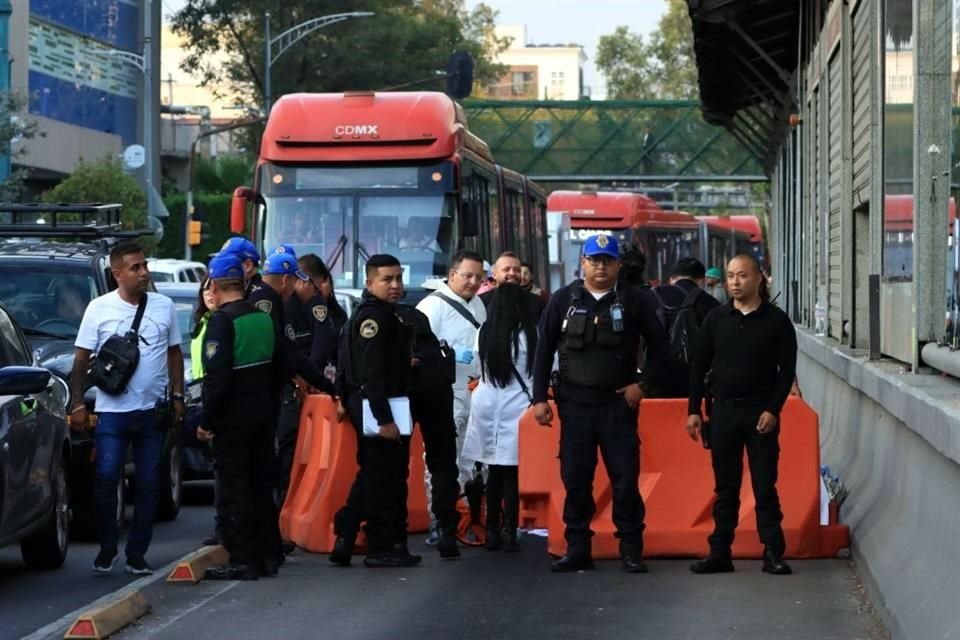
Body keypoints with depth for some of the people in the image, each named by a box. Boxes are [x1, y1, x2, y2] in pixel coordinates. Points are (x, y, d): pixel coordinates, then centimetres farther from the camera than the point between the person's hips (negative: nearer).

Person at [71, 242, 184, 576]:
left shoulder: (164, 307, 6)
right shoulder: (99, 308, -1)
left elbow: (174, 354, 14)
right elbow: (82, 359, 1)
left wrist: (178, 397, 7)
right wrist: (78, 404, -5)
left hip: (152, 410, 2)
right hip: (112, 410, -2)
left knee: (148, 483, 3)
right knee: (106, 478, -9)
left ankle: (137, 553, 12)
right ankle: (107, 549, 6)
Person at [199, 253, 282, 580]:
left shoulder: (222, 322, -17)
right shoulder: (263, 318, 9)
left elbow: (217, 377, -22)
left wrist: (206, 421, -15)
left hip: (232, 419, -8)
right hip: (263, 415, 8)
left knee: (235, 490, -3)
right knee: (261, 486, 14)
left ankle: (242, 560, -3)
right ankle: (268, 555, 18)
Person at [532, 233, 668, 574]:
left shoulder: (634, 301, 0)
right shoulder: (563, 300, 4)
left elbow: (659, 345, 7)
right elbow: (544, 350, 7)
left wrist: (642, 383, -2)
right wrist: (540, 398, 2)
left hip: (618, 403, -2)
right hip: (574, 403, 2)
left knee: (625, 478, -2)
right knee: (575, 478, 5)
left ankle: (631, 549, 6)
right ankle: (577, 548, 12)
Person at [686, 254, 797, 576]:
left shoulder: (776, 321, -1)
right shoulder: (716, 319, 6)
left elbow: (787, 369, -2)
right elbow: (699, 366, 9)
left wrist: (773, 410, -11)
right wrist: (694, 411, 3)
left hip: (760, 412, -2)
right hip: (723, 410, 3)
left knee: (765, 486, -1)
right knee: (725, 487, 7)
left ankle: (773, 553, 4)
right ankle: (720, 553, 11)